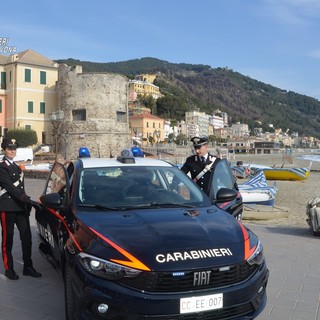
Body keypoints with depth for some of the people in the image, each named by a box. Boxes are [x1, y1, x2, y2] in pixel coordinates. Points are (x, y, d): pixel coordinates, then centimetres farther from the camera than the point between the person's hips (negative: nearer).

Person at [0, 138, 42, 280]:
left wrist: (26, 202, 16)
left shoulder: (16, 167, 17)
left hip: (20, 206, 7)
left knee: (27, 236, 5)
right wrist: (27, 199, -22)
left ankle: (28, 267, 13)